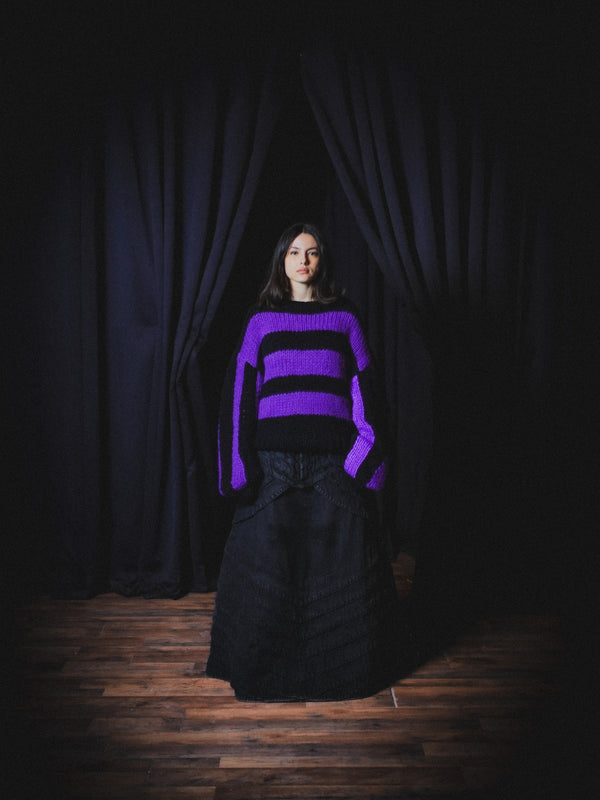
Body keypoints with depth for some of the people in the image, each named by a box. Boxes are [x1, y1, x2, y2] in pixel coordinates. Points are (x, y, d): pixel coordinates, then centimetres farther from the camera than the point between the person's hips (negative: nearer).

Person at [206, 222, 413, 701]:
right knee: (266, 560, 4)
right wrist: (239, 464, -3)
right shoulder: (261, 321, 8)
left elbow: (363, 388, 6)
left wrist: (365, 455, -4)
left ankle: (345, 669, 24)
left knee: (340, 560, 5)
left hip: (333, 459, 0)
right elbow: (239, 392, 5)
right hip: (274, 458, 0)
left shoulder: (344, 319, 9)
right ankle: (264, 669, 24)